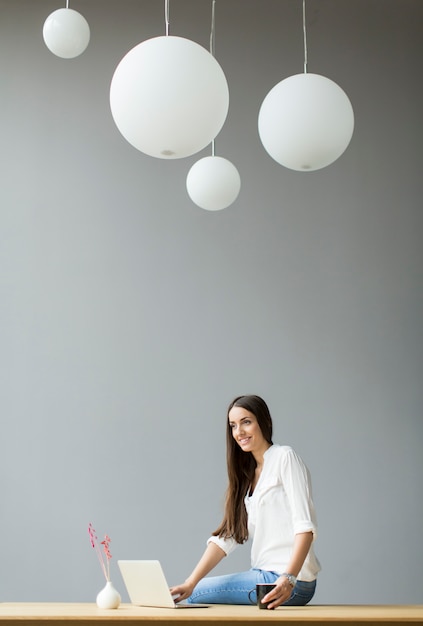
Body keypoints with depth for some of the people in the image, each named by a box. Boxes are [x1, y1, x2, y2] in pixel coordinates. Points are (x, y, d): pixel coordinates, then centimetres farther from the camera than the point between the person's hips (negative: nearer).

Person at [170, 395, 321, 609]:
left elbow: (305, 525, -16)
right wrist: (190, 583, -5)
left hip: (292, 580, -8)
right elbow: (226, 535, 7)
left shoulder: (284, 457, -6)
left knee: (198, 595, -6)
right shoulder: (247, 474, 17)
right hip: (266, 575, 8)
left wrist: (288, 579, -29)